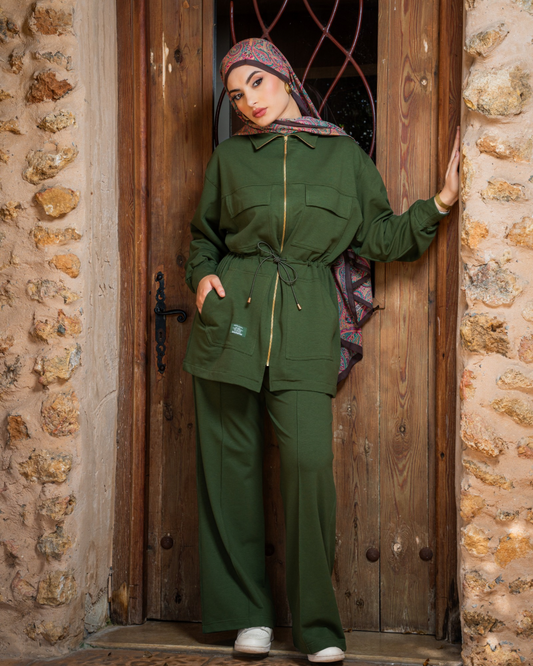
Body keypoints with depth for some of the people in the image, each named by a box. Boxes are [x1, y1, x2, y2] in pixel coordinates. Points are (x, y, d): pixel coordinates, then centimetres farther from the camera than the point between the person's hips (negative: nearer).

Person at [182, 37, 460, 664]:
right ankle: (247, 612, 16)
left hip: (306, 317, -1)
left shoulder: (343, 154, 11)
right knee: (231, 462, 2)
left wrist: (440, 202, 5)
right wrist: (203, 276, 4)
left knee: (310, 460, -14)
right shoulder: (230, 156, 12)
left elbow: (379, 236, 13)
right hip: (231, 313, 1)